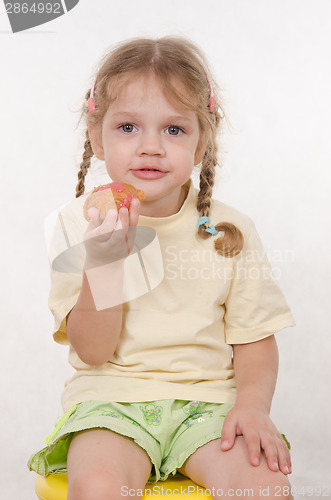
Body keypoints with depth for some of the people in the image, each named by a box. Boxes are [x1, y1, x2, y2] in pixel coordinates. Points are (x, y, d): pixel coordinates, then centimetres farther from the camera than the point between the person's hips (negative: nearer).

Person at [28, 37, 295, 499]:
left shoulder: (229, 231, -1)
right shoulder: (79, 226, -4)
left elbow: (255, 340, 4)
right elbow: (92, 350, -9)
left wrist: (254, 403, -14)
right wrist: (103, 261, -23)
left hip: (207, 397, 2)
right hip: (112, 397, -1)